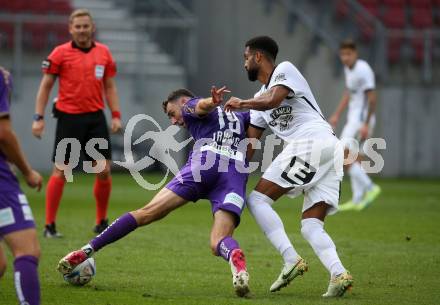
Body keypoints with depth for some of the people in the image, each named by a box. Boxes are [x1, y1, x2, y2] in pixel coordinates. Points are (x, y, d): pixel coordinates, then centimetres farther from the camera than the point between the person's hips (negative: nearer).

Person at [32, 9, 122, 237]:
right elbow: (46, 86, 1)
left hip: (95, 117, 4)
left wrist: (116, 115, 5)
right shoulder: (60, 53, -2)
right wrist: (38, 117, -5)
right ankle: (49, 225, 1)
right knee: (60, 172, -5)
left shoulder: (103, 52, 9)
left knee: (104, 170, 1)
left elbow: (109, 87, 15)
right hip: (69, 117, -4)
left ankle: (102, 223, 16)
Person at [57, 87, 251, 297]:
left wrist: (212, 101, -20)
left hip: (205, 163, -4)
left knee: (147, 213, -4)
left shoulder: (191, 106, 23)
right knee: (218, 243, -9)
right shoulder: (238, 117, 40)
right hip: (236, 173, 4)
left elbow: (202, 106, 0)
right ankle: (236, 257, -46)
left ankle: (86, 252, -7)